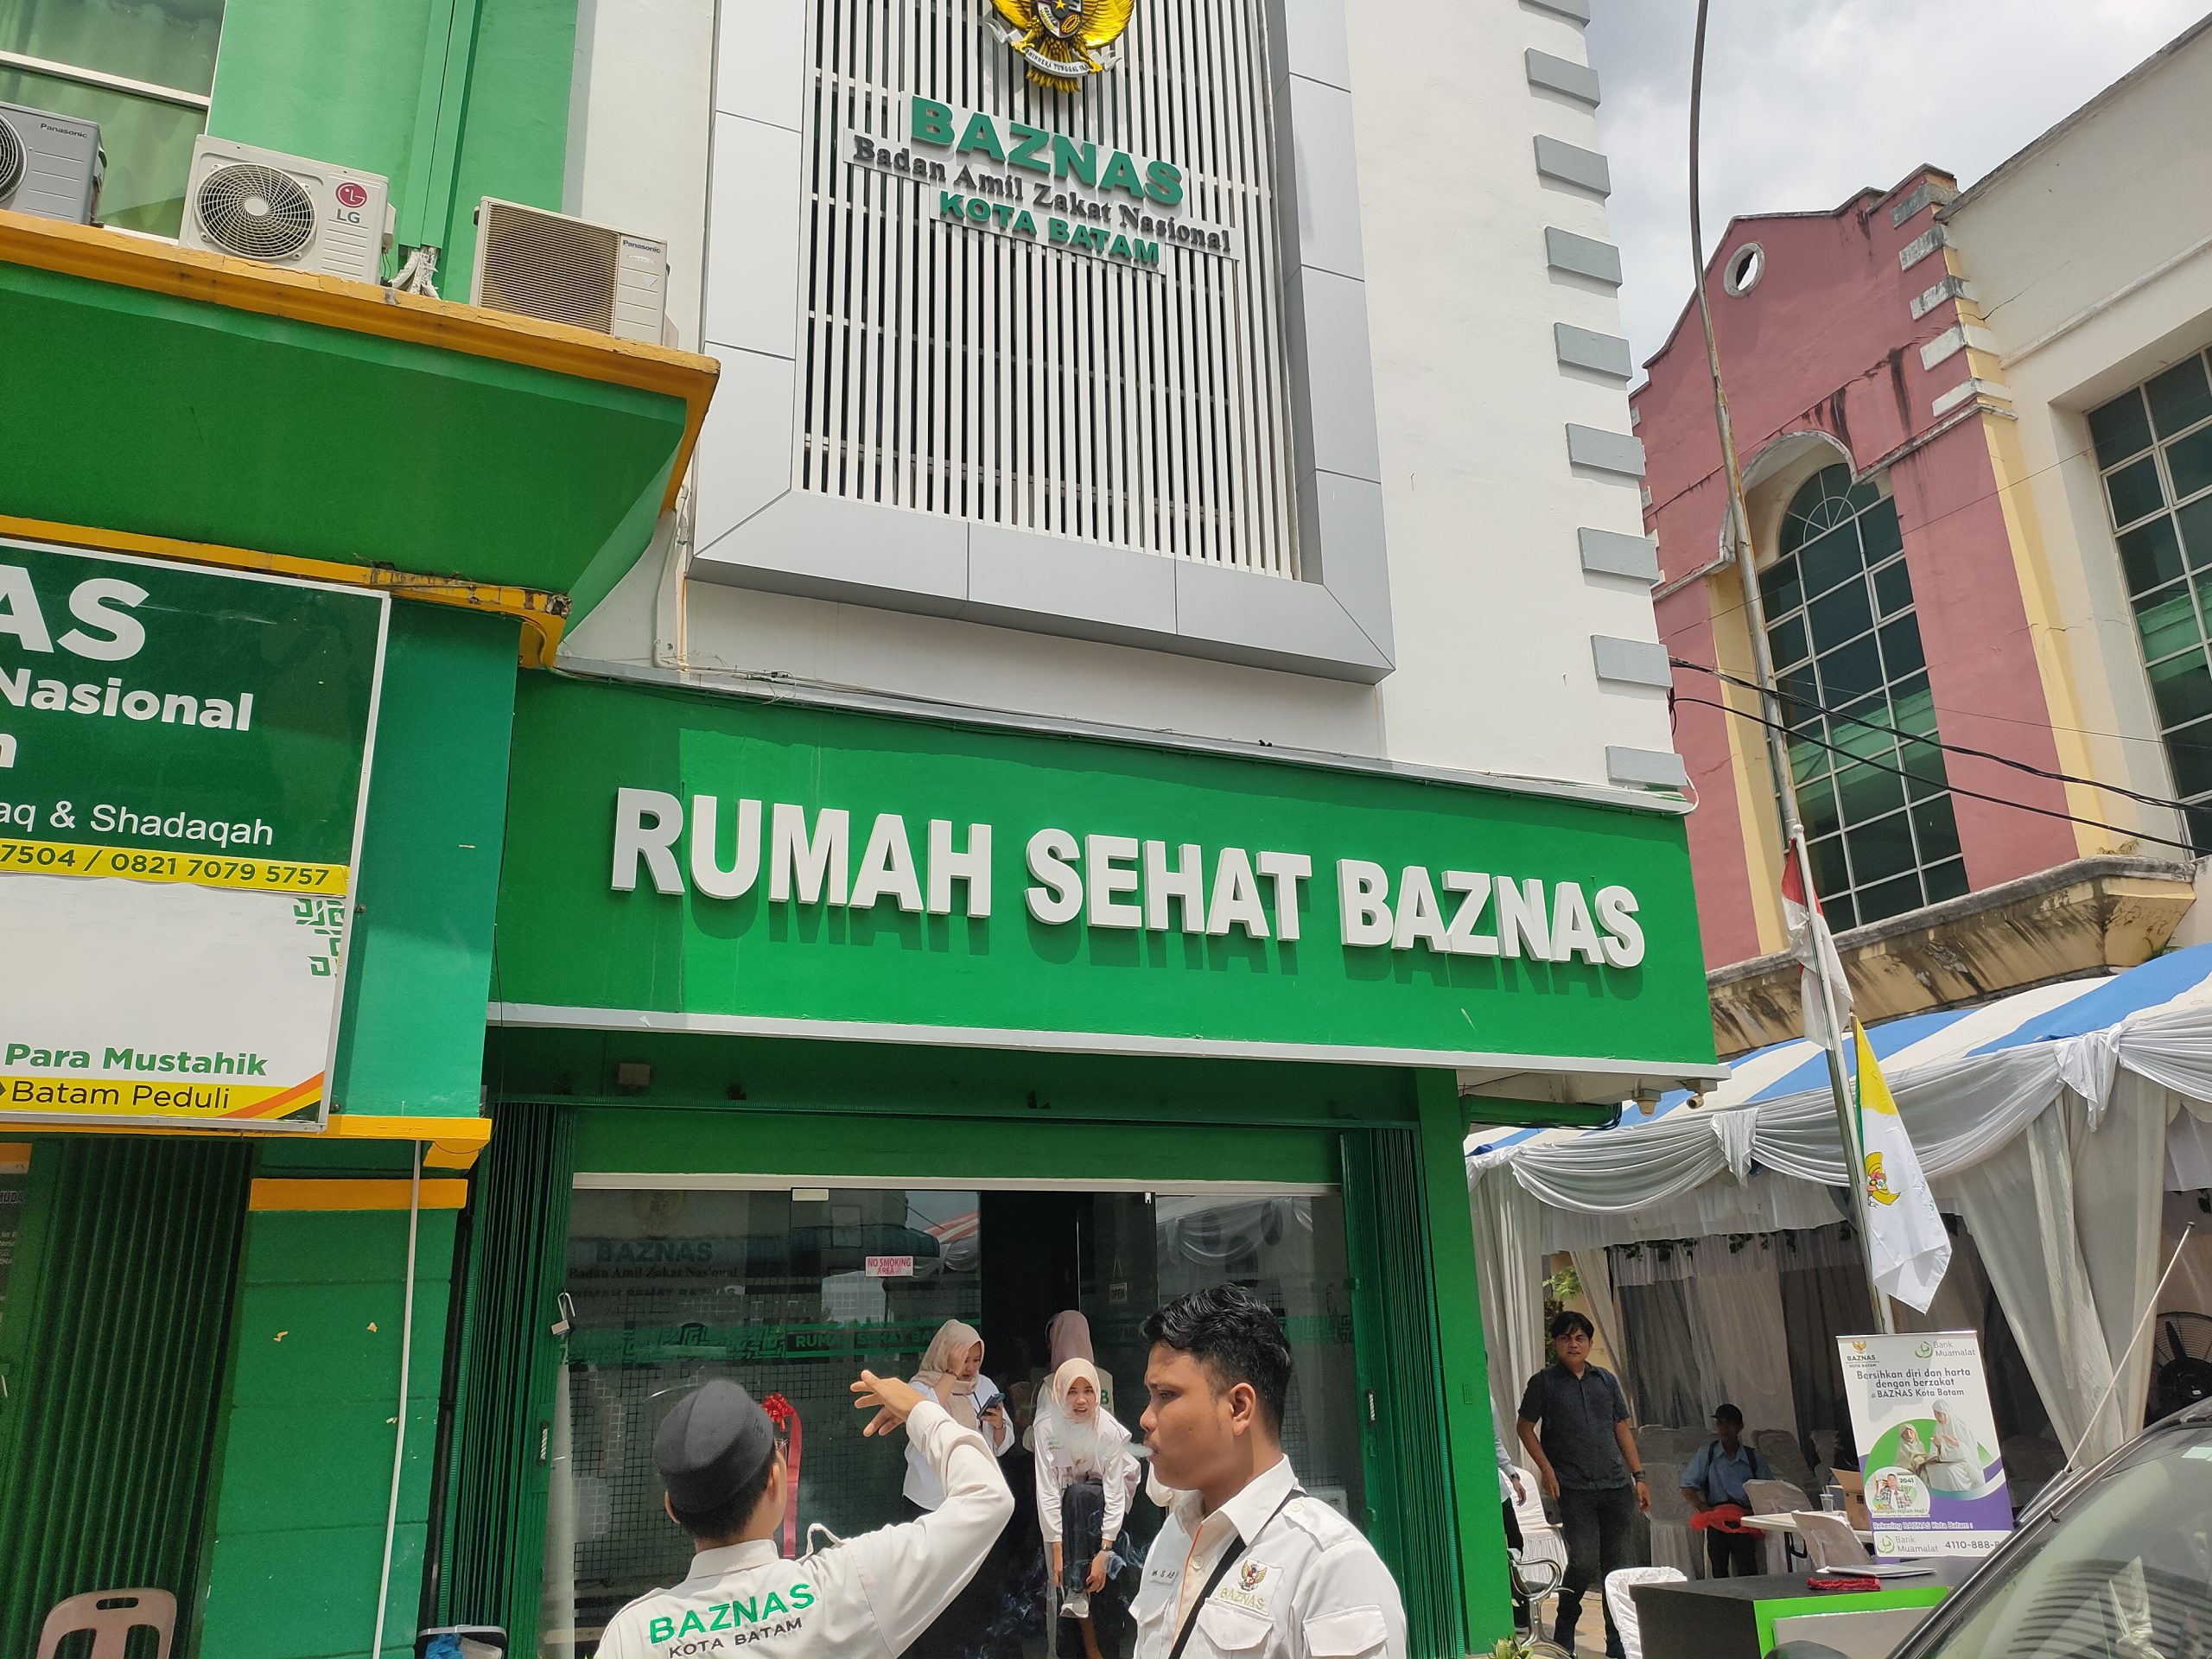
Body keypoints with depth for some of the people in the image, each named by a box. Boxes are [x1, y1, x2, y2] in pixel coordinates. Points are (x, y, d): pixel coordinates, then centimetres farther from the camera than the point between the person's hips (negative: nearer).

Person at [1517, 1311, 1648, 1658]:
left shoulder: (1606, 1379, 13)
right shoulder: (1544, 1382, 1)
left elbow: (1622, 1429, 16)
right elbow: (1525, 1428, 3)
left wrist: (1639, 1476, 11)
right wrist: (1546, 1469, -7)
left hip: (1616, 1485, 4)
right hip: (1574, 1488, -4)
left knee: (1622, 1564, 4)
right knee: (1584, 1561, -11)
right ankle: (1564, 1628, 15)